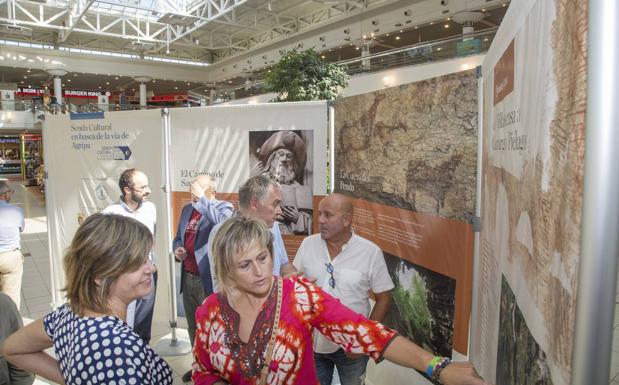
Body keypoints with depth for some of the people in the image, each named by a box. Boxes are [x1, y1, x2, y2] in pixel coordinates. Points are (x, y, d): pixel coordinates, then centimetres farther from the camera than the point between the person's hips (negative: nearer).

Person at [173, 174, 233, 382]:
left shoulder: (224, 207, -9)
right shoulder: (187, 209, 12)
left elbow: (223, 224, -32)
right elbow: (178, 237, 20)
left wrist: (202, 199, -25)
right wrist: (177, 249, -1)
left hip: (208, 279, -7)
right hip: (188, 278, 7)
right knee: (193, 326, 21)